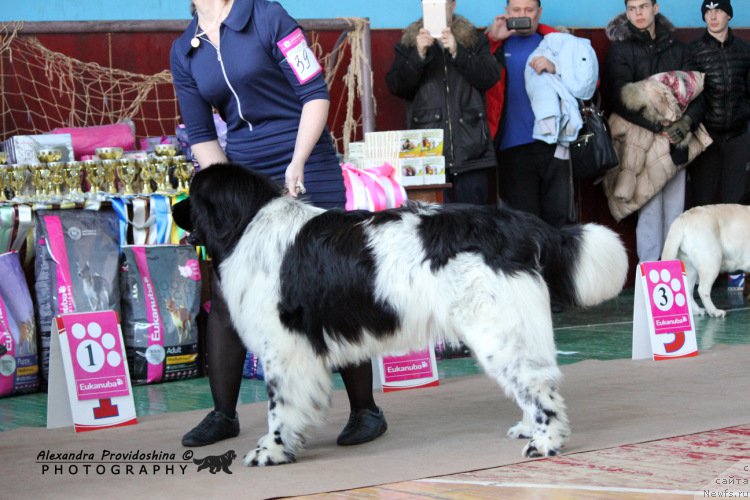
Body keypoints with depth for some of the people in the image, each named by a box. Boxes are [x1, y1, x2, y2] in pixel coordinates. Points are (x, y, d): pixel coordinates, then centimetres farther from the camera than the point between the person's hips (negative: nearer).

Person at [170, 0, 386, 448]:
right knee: (226, 295, 3)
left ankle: (366, 410, 4)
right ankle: (223, 414, 14)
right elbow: (201, 135, 10)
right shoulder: (184, 52, 8)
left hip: (306, 173, -5)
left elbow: (316, 94, -9)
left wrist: (297, 165, -18)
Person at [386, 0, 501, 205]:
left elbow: (490, 77, -2)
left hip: (471, 149, 0)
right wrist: (418, 55, -14)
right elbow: (396, 86, 1)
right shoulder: (408, 42, 12)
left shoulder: (473, 39, 12)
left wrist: (457, 52, -14)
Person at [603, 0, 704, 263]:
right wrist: (659, 129, -13)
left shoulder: (676, 48, 14)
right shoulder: (620, 50, 1)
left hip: (677, 142, 4)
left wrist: (688, 120, -9)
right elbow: (620, 100, -8)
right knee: (650, 211, -8)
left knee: (675, 211, 3)